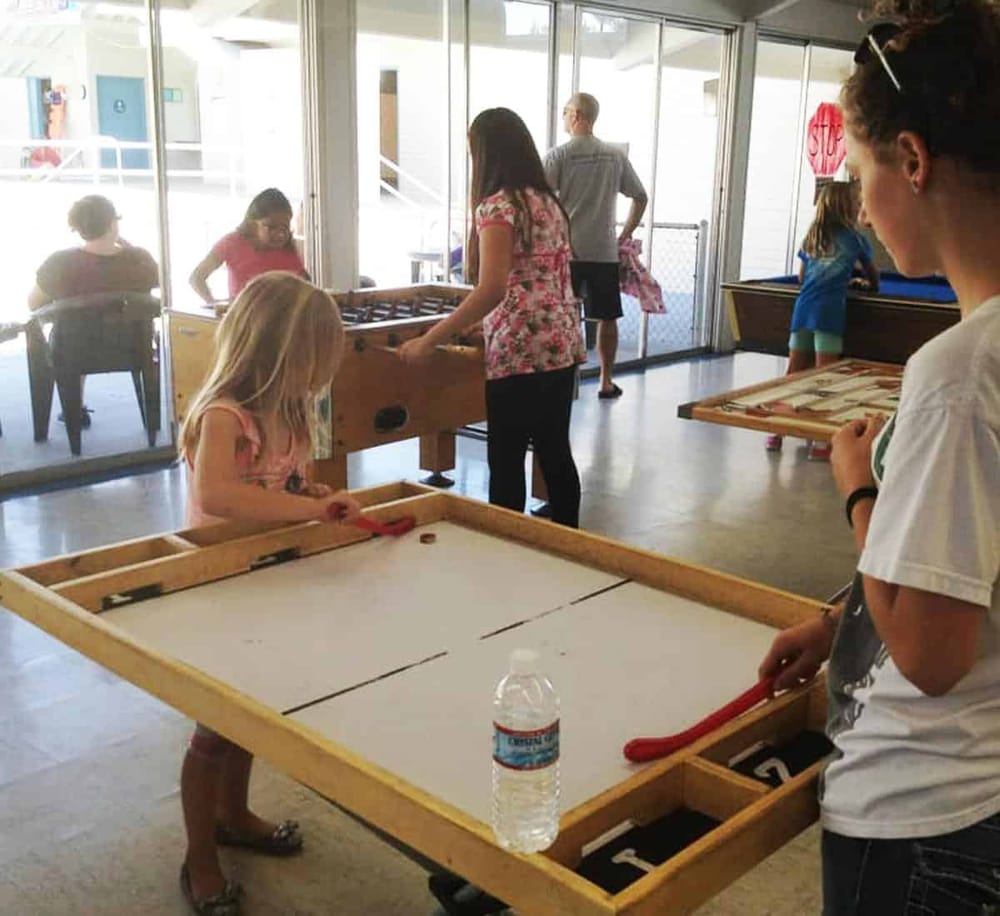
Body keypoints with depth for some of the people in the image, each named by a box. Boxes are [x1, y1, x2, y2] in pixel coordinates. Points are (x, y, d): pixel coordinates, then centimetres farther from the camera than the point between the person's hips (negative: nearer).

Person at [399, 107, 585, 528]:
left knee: (507, 462, 1)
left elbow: (492, 291, -23)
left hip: (518, 353, -8)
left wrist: (429, 340, -21)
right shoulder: (548, 201, 14)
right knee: (555, 453, 15)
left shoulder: (497, 206, -12)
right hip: (562, 348, 8)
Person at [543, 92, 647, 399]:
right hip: (605, 251, 3)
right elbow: (640, 197, 9)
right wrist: (625, 234, 16)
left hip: (567, 251, -3)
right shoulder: (616, 156, 6)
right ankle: (606, 382, 16)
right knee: (607, 317, 10)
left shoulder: (559, 155, -5)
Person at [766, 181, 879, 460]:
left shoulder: (811, 237, 19)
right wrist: (868, 284, 46)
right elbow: (873, 275, 24)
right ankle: (820, 442, -8)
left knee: (793, 373, 9)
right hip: (829, 311, -5)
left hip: (802, 308, 5)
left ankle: (776, 431, 10)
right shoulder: (855, 238, 9)